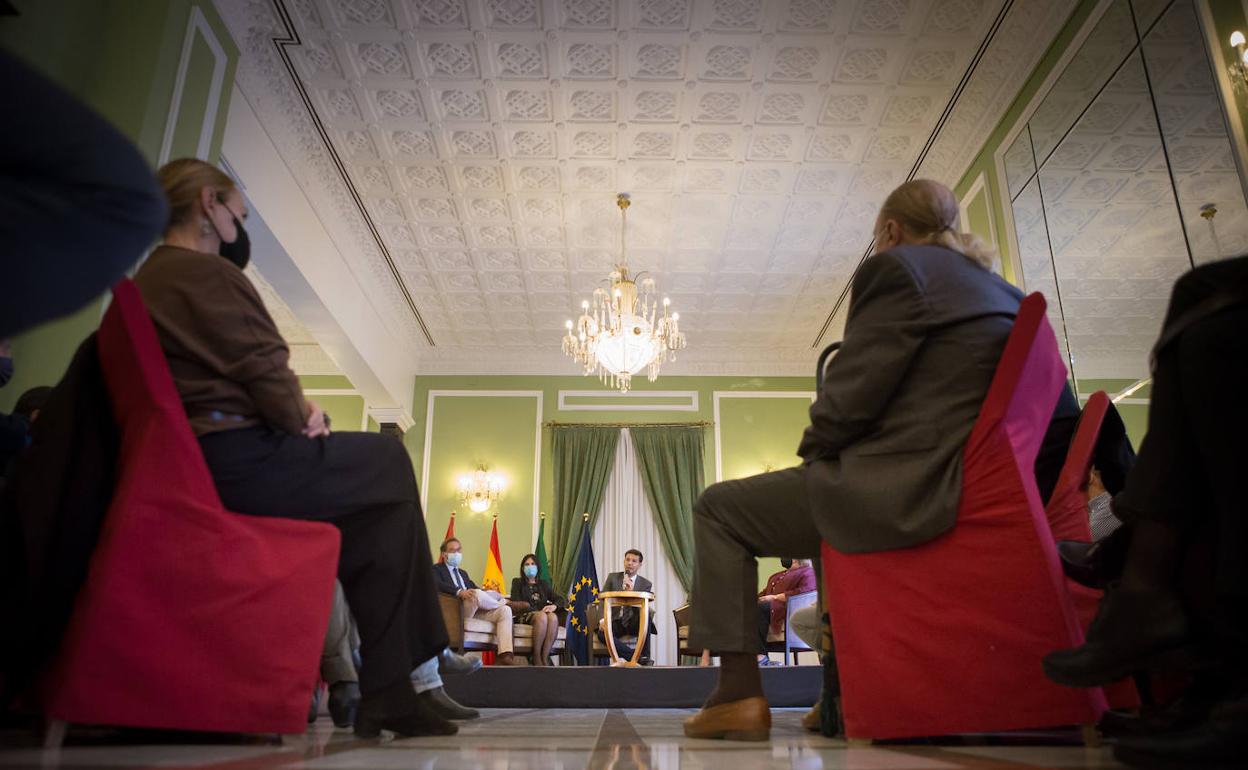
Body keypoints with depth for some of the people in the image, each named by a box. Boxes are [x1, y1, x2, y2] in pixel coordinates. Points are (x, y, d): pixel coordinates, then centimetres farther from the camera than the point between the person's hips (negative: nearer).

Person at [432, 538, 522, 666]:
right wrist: (460, 592, -30)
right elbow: (438, 584, -13)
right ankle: (507, 602, -6)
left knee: (505, 610, -17)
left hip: (474, 611, 7)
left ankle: (504, 655, -31)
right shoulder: (436, 569, 10)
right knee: (476, 594, -36)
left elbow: (475, 588, 21)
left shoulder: (463, 573, 34)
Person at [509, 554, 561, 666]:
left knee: (553, 617, -35)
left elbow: (559, 599, 17)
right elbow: (515, 602, 4)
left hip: (543, 613, 3)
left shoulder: (544, 584, 29)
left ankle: (545, 656, -32)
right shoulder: (517, 582, 21)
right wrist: (537, 610, -11)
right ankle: (536, 657, -30)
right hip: (525, 615, -3)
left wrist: (554, 606, -10)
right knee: (542, 616, -38)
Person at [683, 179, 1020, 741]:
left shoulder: (895, 267, -7)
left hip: (902, 490, -10)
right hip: (964, 485, 10)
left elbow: (852, 395, -15)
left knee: (718, 508, 4)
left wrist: (812, 451, 5)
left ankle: (739, 692, 0)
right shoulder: (1002, 291, 20)